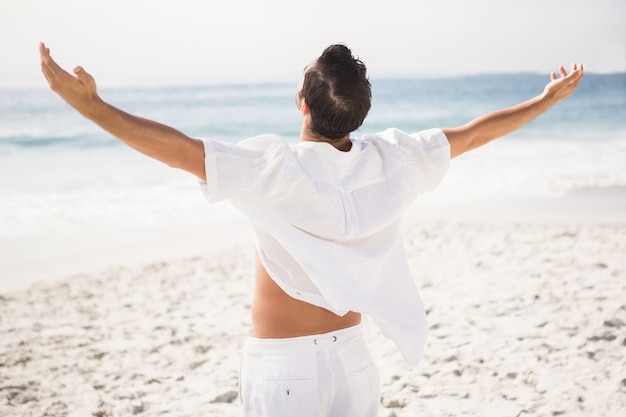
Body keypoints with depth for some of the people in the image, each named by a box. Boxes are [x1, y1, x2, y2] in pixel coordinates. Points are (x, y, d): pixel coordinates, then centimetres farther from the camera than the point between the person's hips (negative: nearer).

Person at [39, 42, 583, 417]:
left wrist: (90, 105, -25)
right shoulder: (391, 161, -5)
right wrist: (549, 98, 21)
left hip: (282, 368, -5)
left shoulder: (277, 169, -20)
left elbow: (179, 148, -27)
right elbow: (473, 133, 7)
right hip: (352, 358, 5)